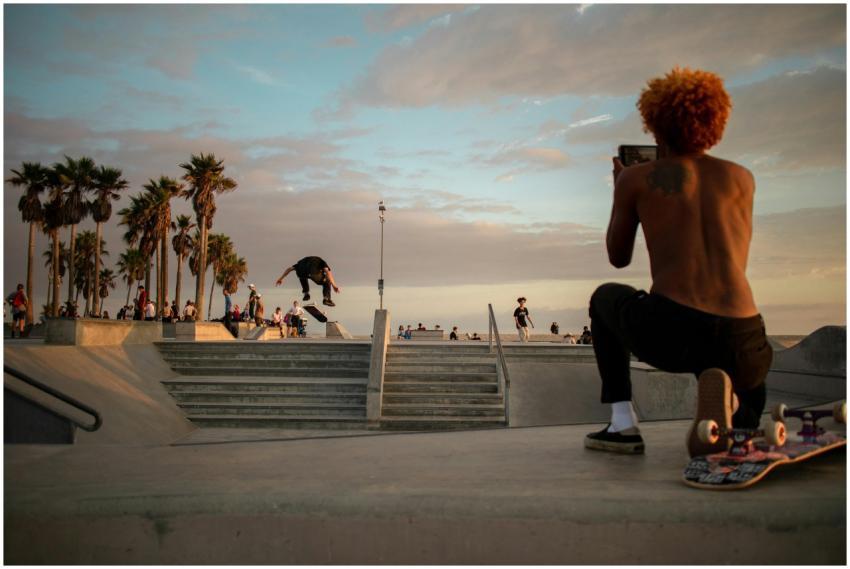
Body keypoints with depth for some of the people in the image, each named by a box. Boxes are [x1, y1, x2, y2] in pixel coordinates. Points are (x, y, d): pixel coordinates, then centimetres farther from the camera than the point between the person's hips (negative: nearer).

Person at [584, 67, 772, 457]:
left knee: (605, 297, 33)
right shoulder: (742, 177, 18)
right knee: (744, 422, 38)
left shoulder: (636, 178, 9)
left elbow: (618, 258, 21)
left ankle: (623, 423, 18)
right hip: (742, 340, 3)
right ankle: (725, 396, -4)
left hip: (670, 333, -2)